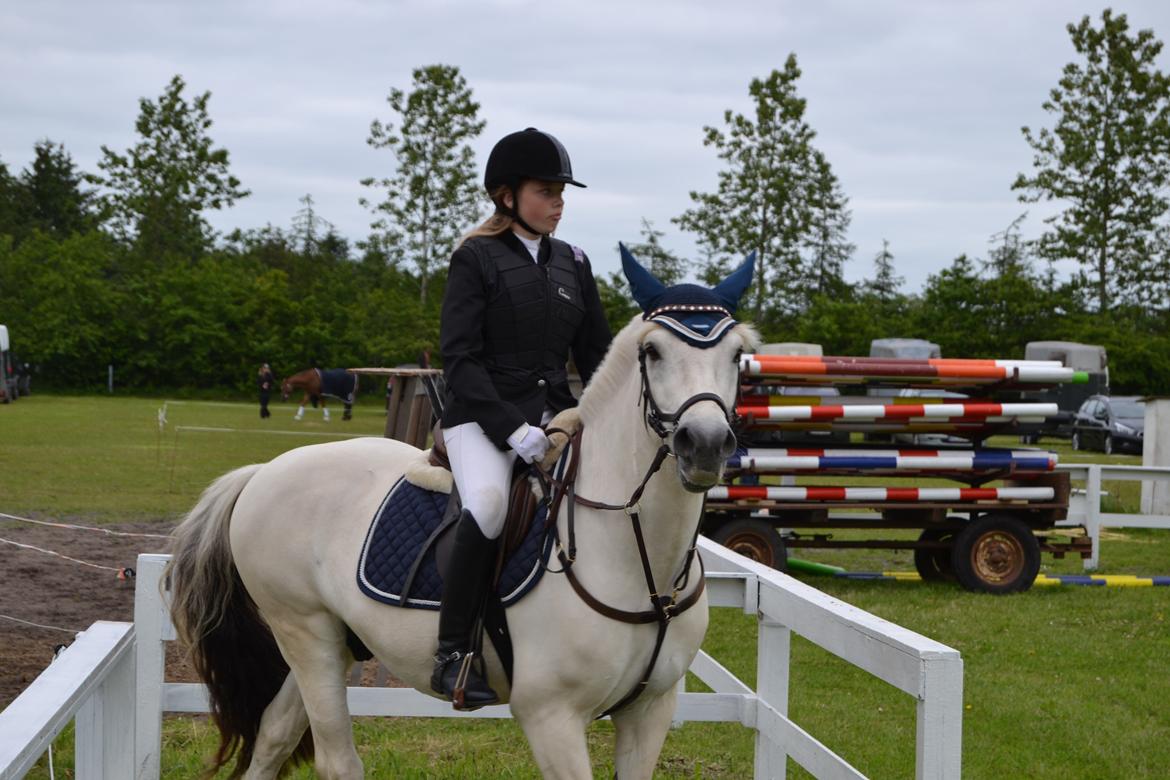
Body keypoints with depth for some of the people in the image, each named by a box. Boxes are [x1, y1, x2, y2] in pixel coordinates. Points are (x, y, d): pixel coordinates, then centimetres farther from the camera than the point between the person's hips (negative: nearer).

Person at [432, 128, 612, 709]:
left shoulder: (572, 263, 15)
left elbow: (596, 354, 19)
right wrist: (512, 428, -18)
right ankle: (452, 655, -27)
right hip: (481, 417, -6)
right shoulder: (476, 258, -1)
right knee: (488, 505, -34)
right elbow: (459, 358, -8)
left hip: (554, 416, 6)